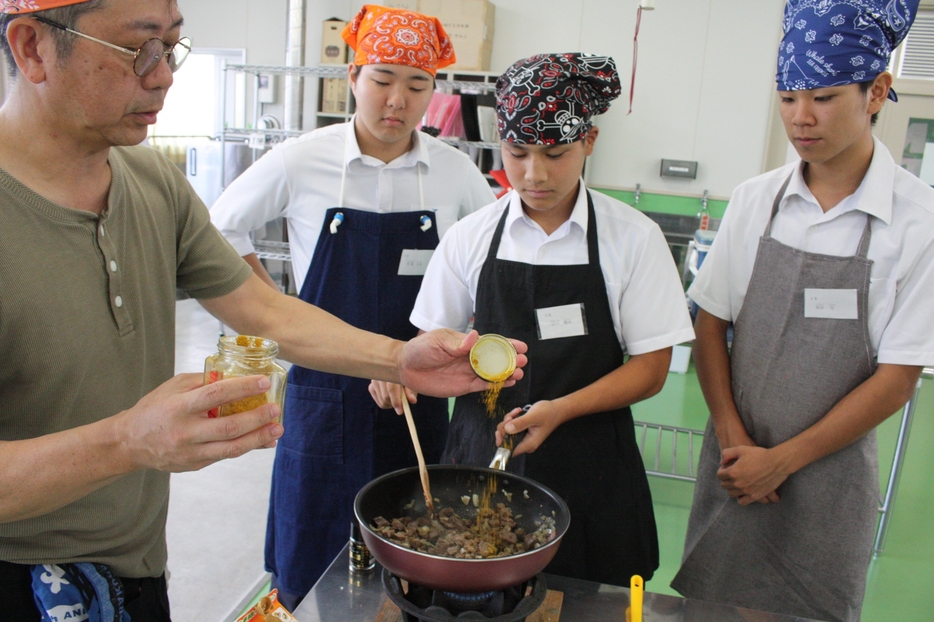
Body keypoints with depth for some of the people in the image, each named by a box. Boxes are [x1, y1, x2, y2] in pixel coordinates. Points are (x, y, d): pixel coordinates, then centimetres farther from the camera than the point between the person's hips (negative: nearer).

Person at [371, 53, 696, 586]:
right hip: (482, 455, 2)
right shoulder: (472, 237, -1)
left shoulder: (633, 238, -8)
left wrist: (560, 410, -20)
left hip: (588, 468, -1)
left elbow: (651, 367, -7)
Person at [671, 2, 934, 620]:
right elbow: (711, 325, 1)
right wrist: (732, 438, -9)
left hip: (827, 473, -2)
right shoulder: (755, 200, -3)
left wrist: (783, 459, -12)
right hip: (734, 462, 3)